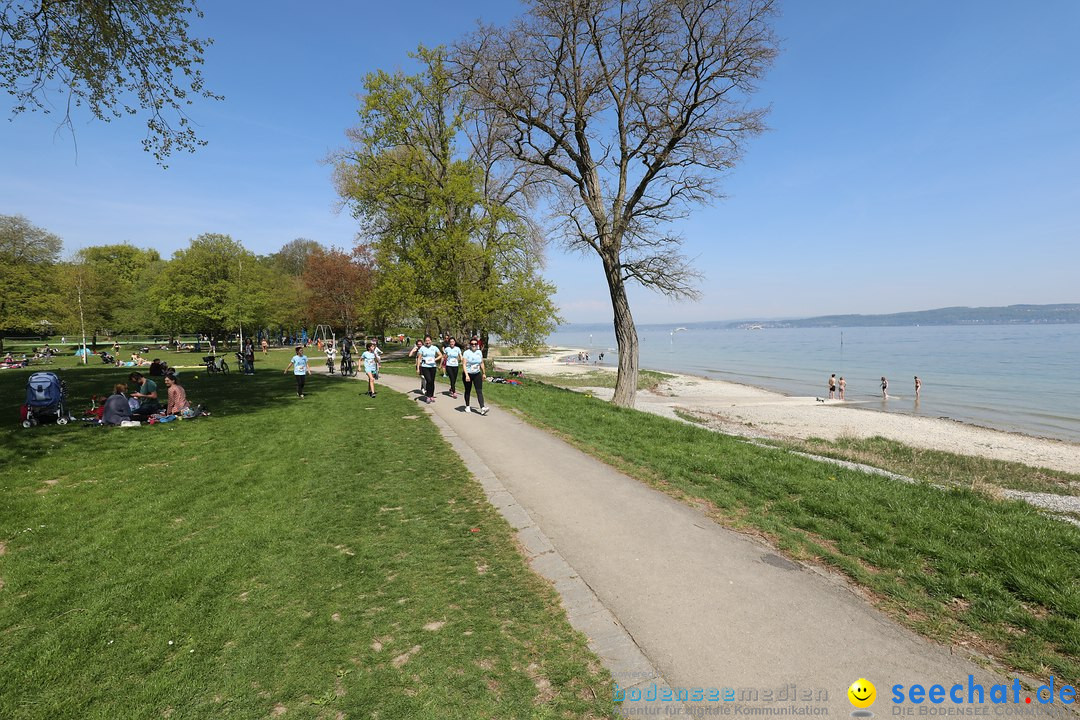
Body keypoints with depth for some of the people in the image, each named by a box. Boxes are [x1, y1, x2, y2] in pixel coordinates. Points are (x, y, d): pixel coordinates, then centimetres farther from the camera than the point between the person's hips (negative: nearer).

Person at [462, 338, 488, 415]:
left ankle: (482, 408, -17)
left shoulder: (479, 352, 6)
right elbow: (464, 365, -15)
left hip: (477, 374, 3)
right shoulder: (466, 353, -9)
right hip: (468, 374, -3)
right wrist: (466, 375, -25)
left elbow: (482, 363, 15)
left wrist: (483, 373, 17)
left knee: (479, 391, -8)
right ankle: (467, 406, 27)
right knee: (467, 391, 11)